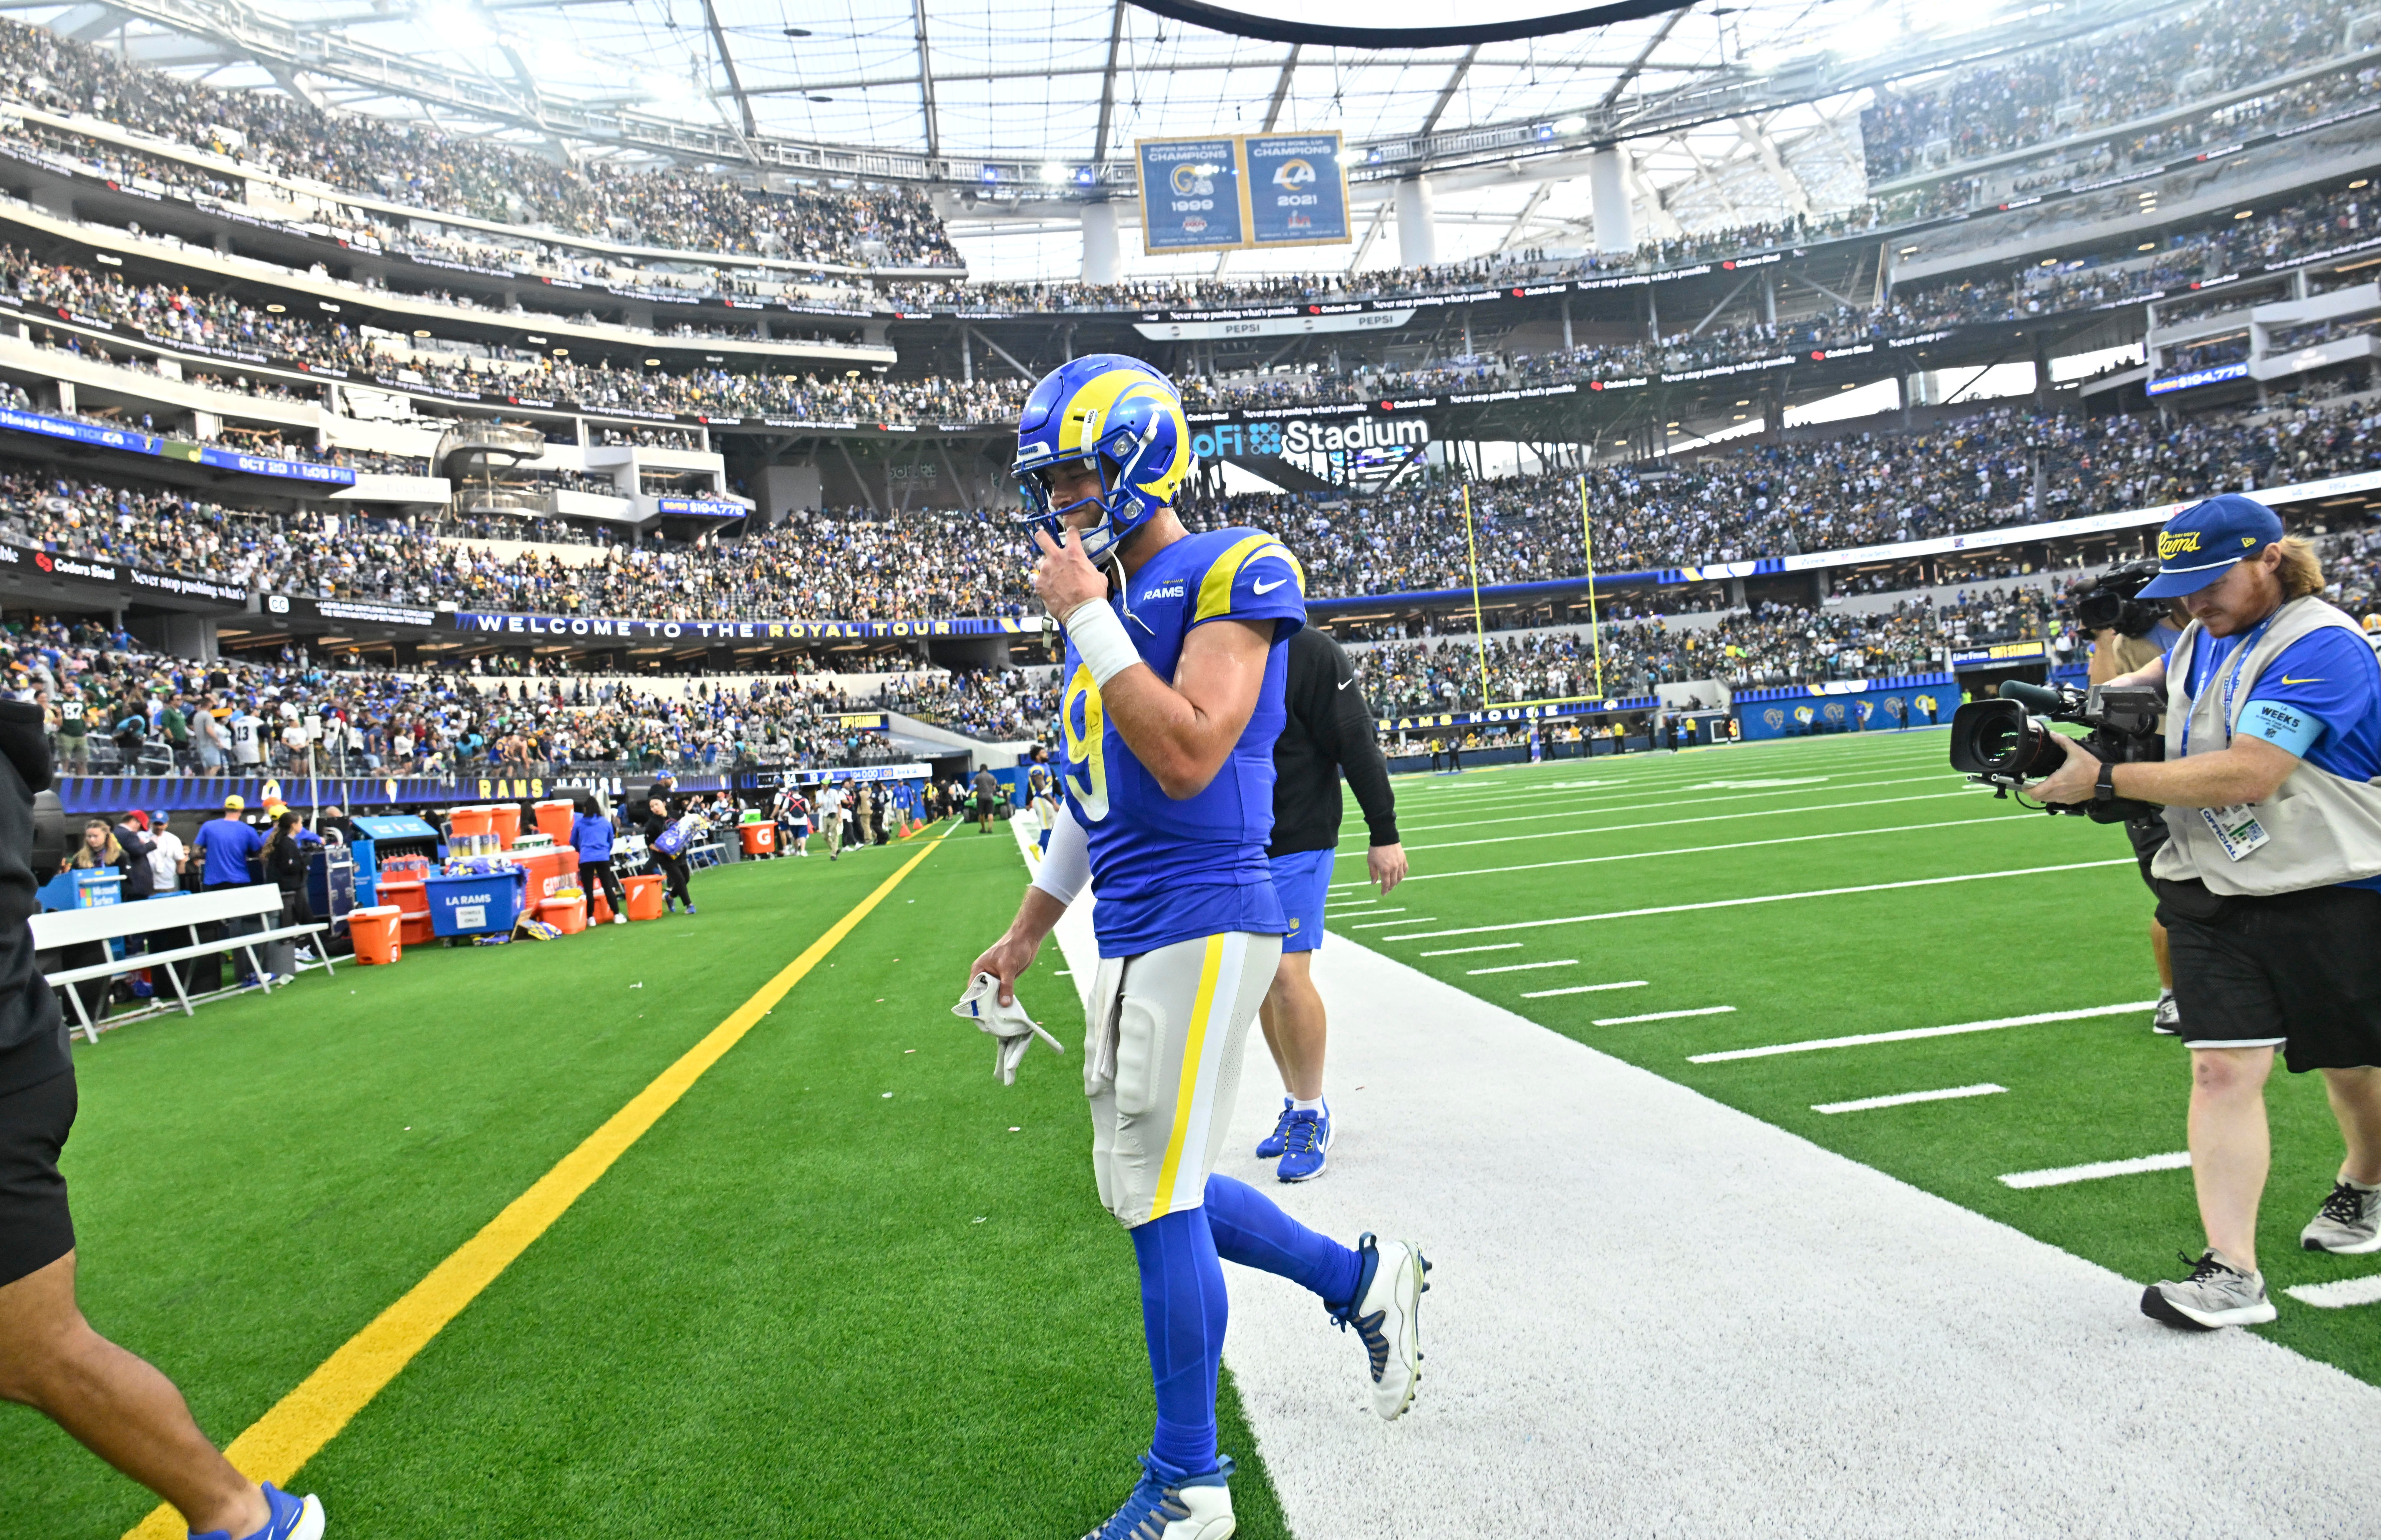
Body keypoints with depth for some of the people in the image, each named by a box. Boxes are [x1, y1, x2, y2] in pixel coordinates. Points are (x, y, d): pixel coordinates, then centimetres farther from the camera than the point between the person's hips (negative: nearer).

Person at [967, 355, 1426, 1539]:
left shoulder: (1228, 576, -11)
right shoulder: (1109, 602, 14)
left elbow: (1186, 758, -25)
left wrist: (1087, 619, -18)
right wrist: (1025, 934, 25)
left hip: (1200, 923, -9)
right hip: (1130, 938, 9)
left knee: (1162, 1202, -1)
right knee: (1141, 1191, 15)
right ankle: (1362, 1278, 33)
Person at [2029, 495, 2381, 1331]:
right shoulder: (2201, 639, 7)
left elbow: (2246, 775, -27)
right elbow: (2160, 675, 31)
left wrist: (2106, 780, -27)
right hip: (2210, 893, 5)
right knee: (2223, 1068, -6)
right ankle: (2232, 1275, -5)